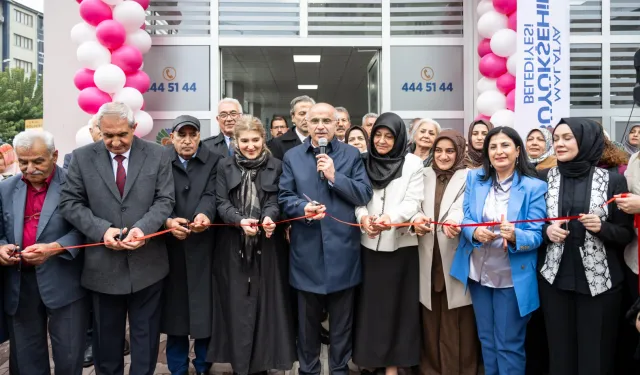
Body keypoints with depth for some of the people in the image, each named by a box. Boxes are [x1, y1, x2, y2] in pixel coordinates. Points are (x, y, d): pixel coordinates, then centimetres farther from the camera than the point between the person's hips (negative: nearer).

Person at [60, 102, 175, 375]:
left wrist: (143, 228, -20)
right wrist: (102, 230, -16)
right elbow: (70, 203, -1)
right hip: (103, 263, 1)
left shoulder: (157, 155, -1)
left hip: (147, 262, 0)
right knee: (106, 334, 17)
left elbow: (165, 200, -3)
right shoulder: (82, 157, 0)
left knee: (145, 334, 13)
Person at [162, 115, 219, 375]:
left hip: (202, 245, 0)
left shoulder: (213, 161, 4)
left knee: (204, 305, 5)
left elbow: (211, 194, -8)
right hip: (171, 244, 1)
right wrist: (167, 220, -24)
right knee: (174, 306, 8)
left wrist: (204, 215, -29)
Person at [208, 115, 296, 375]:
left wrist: (269, 217, -24)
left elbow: (275, 201, -1)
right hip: (234, 246, 1)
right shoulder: (225, 167, 5)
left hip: (267, 245, 0)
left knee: (265, 301, 3)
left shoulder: (275, 166, 4)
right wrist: (240, 220, -21)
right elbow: (222, 203, -2)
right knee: (236, 302, 3)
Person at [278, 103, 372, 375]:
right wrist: (303, 207, -17)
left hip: (342, 247, -1)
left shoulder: (352, 154, 4)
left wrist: (334, 176, -15)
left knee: (342, 318, 11)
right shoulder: (292, 156, 7)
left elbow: (365, 195, -5)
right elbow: (284, 197, 3)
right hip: (307, 248, 1)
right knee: (307, 317, 14)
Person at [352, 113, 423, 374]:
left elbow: (413, 201, -6)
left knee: (397, 302, 4)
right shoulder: (364, 163, 8)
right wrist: (363, 217, -15)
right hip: (369, 243, 2)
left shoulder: (412, 163, 0)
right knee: (370, 302, 6)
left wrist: (390, 218, -24)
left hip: (400, 243, -2)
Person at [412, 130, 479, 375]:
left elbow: (462, 208, -14)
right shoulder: (424, 175, 15)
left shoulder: (469, 177, 2)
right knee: (431, 317, 8)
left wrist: (453, 222, -36)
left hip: (455, 256, -3)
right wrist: (417, 219, -18)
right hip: (429, 255, 3)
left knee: (457, 320, 0)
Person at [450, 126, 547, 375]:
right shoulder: (475, 179, 2)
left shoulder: (534, 187, -9)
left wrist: (514, 236, -34)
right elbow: (465, 218, -2)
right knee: (486, 339, 20)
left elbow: (536, 236, -12)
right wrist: (475, 232, -24)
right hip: (478, 273, 4)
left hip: (512, 277, -4)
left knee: (509, 344, 9)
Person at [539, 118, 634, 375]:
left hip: (599, 280, -1)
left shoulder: (613, 180, -2)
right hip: (555, 278, 2)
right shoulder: (545, 178, 3)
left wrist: (602, 227, -16)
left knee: (596, 354, 6)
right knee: (560, 351, 8)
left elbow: (626, 233, 2)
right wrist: (546, 230, -10)